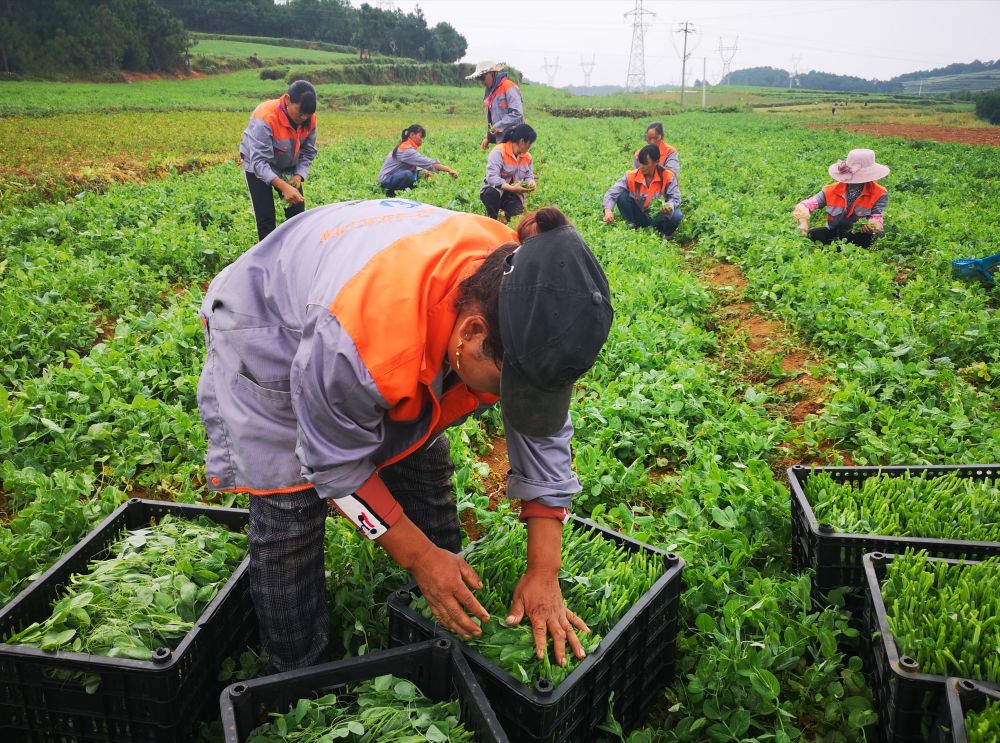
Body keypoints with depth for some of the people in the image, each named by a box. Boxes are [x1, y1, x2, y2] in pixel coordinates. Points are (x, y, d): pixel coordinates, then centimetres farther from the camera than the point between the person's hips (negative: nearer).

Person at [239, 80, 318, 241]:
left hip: (288, 168, 5)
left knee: (297, 213, 1)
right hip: (258, 167, -5)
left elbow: (308, 153, -7)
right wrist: (284, 187, -52)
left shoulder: (309, 119, -20)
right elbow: (259, 161, -40)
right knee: (265, 218, -10)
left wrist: (298, 176, -25)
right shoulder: (265, 118, -38)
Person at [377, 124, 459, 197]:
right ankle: (391, 193, -12)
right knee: (407, 174, -34)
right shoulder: (406, 149, -22)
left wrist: (423, 171, -10)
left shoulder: (405, 147, 8)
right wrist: (449, 170, -29)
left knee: (420, 173, 4)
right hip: (386, 180, -9)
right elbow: (428, 162, -28)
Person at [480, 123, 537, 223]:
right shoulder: (499, 151, -20)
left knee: (517, 213, -26)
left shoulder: (527, 157, 2)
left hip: (513, 194, 4)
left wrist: (531, 183, -19)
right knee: (492, 193, -40)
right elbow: (491, 177, -29)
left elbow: (529, 176, 8)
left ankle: (506, 215, 14)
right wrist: (512, 188, -36)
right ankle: (494, 220, -11)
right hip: (495, 190, -4)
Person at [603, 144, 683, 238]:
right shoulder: (631, 176, -13)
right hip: (640, 218, 0)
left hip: (658, 218, 0)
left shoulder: (667, 176, -13)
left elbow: (675, 198, -15)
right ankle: (631, 227, -4)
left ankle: (664, 235, 1)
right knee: (622, 196, -21)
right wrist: (608, 210, -38)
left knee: (676, 216, -31)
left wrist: (669, 205, -40)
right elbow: (611, 193, -19)